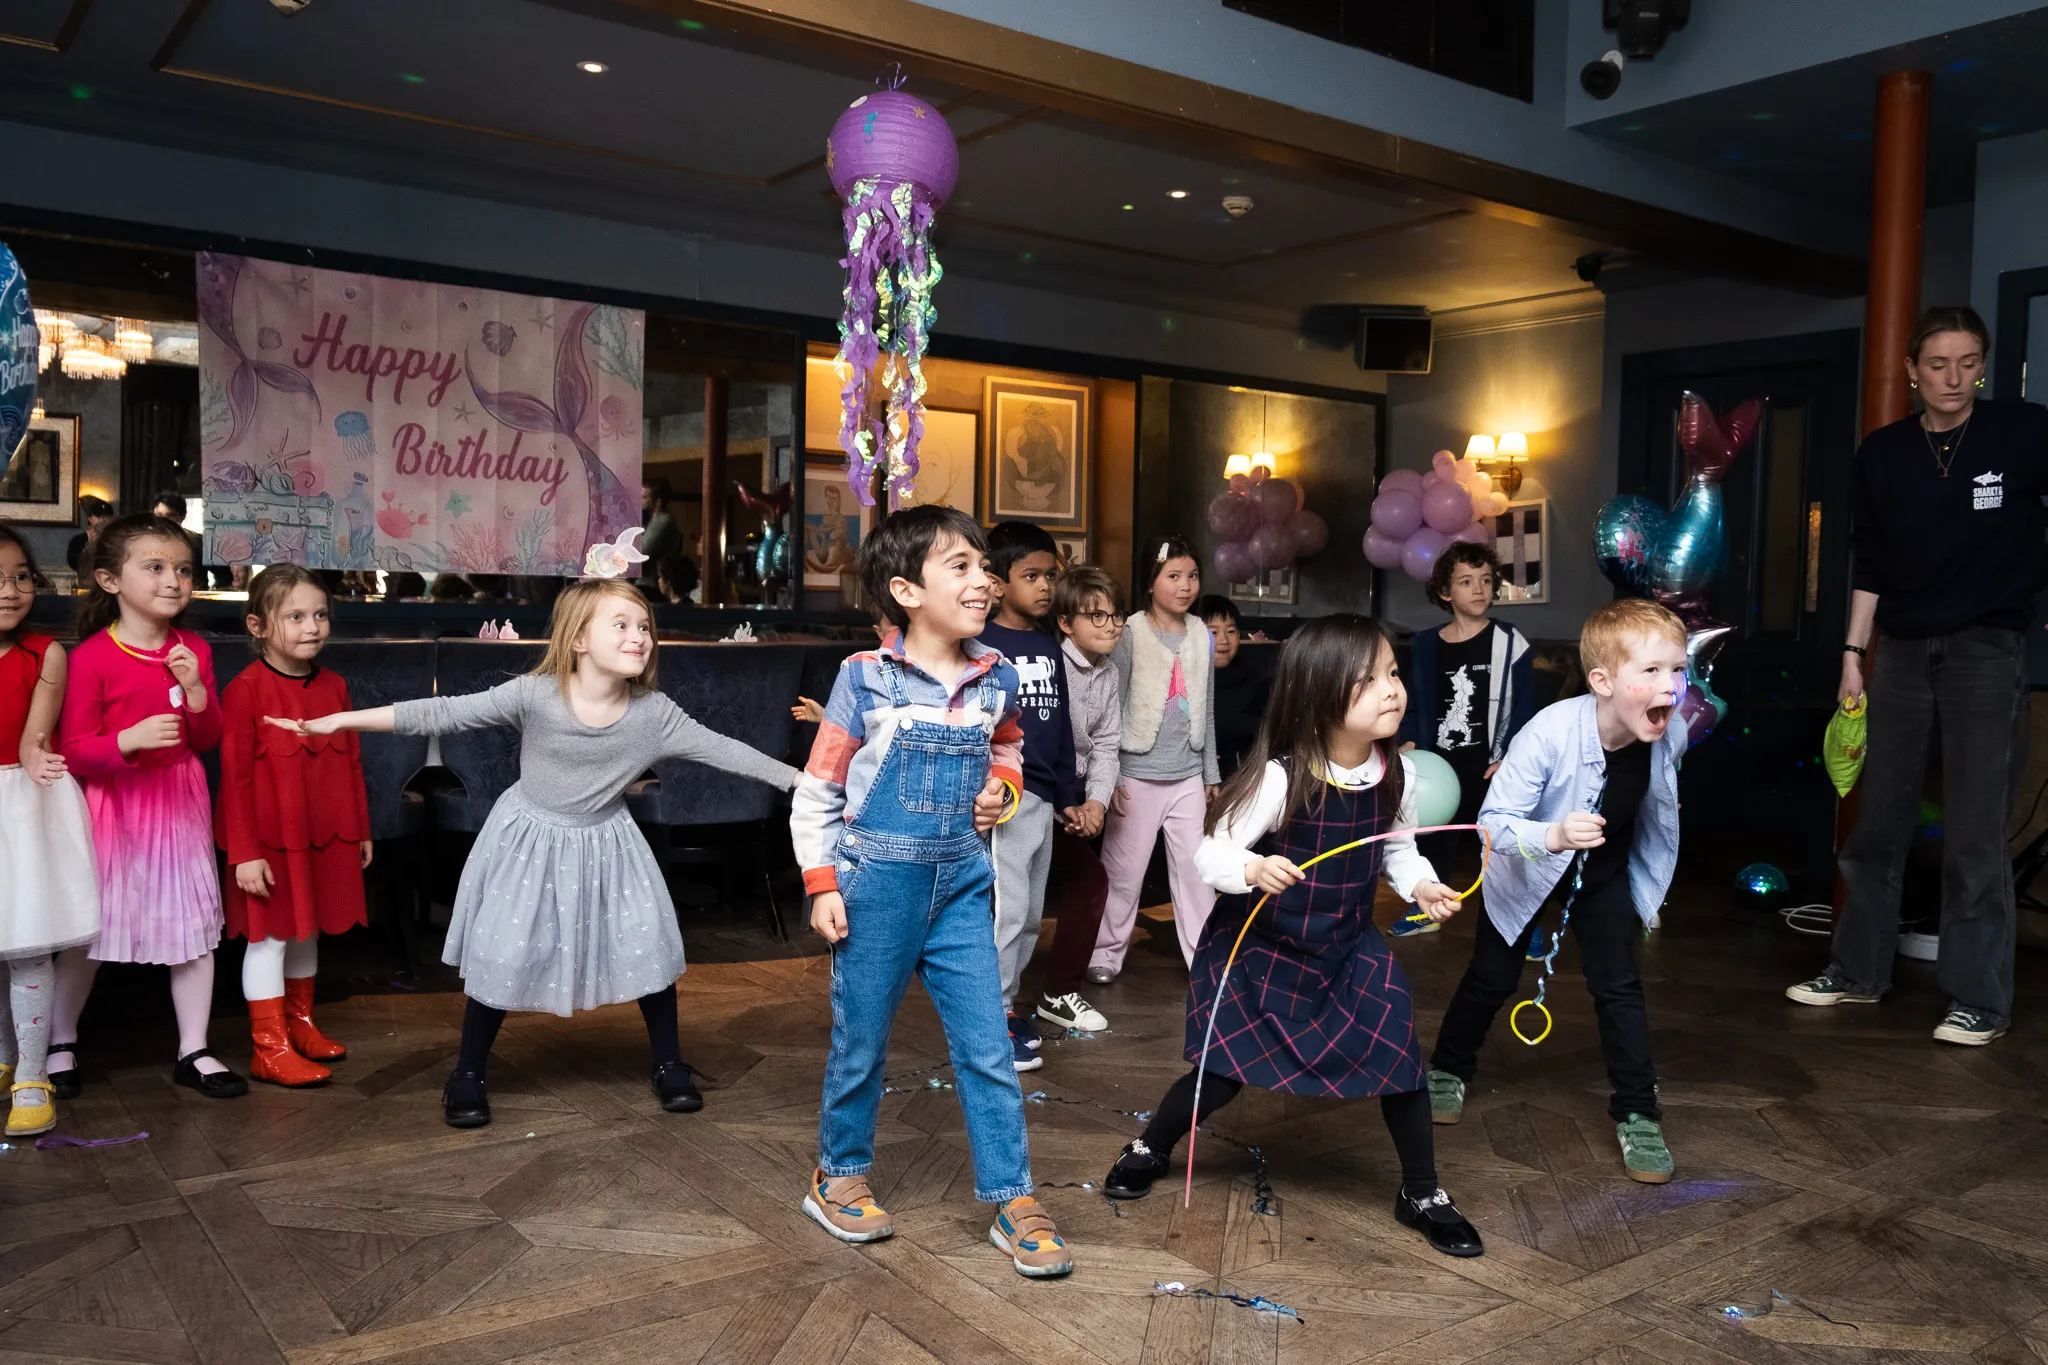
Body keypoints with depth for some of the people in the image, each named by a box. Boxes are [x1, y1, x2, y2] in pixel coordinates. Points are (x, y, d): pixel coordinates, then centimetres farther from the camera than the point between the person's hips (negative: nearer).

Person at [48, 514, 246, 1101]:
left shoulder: (193, 651, 2)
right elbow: (73, 751, -12)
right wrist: (129, 739, -29)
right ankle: (60, 1044, 30)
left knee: (195, 920, 6)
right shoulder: (91, 656, -12)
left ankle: (193, 1051, 18)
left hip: (180, 802, 4)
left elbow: (208, 740, 6)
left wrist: (196, 691, -12)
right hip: (113, 806, -4)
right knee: (87, 927, 8)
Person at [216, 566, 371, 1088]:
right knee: (270, 935, 3)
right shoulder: (245, 690, -14)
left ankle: (300, 1024, 32)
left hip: (325, 838, 6)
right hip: (270, 840, -6)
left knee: (308, 931, 17)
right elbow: (234, 777, -14)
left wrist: (361, 830, 14)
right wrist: (244, 853, -15)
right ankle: (270, 1047, 12)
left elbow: (351, 763, 11)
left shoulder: (334, 686, 5)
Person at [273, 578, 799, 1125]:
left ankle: (669, 1066, 21)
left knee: (652, 947, 0)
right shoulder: (535, 695, -24)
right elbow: (443, 714, -21)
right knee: (503, 955, 0)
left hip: (605, 843, 2)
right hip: (529, 841, -2)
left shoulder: (654, 714, -18)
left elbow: (722, 750, -13)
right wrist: (342, 720, -23)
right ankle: (467, 1076, 23)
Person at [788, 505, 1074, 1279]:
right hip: (878, 885, -3)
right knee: (861, 1043, 11)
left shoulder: (995, 679, 1)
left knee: (987, 1048, 3)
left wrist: (1002, 789, 2)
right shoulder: (867, 679, -10)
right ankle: (839, 1177, 33)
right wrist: (821, 885, -7)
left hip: (961, 886, 3)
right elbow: (817, 789, -3)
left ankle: (1013, 1202, 15)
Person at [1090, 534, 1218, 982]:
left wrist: (1211, 773, 15)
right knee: (1124, 871, 5)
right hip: (1138, 774, -4)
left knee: (1196, 868, 6)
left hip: (1188, 775, 4)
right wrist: (1110, 776, -10)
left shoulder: (1202, 635, 6)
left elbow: (1206, 710, 13)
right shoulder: (1131, 634, -8)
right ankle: (1107, 953, 19)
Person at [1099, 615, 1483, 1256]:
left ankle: (1423, 1195, 24)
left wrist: (1421, 884, -9)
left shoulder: (1396, 774, -9)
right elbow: (1213, 854, -21)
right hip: (1261, 946, -4)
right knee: (1224, 1070, 3)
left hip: (1350, 948, 4)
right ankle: (1149, 1151, 32)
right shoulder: (1282, 778, -25)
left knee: (1400, 1059, -1)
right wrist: (1254, 869, -41)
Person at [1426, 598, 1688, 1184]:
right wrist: (1554, 835, -54)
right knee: (1492, 978, 11)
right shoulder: (1549, 734, -39)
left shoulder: (1670, 737, -23)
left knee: (1619, 986, -3)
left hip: (1604, 871, 3)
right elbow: (1493, 823, -36)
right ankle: (1448, 1070, 36)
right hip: (1525, 870, -3)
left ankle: (1637, 1114, 12)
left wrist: (1650, 889, 12)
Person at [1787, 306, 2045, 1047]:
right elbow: (1869, 562, 9)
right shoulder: (1882, 452, 4)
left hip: (1987, 651, -3)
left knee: (1974, 833, -2)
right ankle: (1858, 970, 22)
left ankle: (1980, 998, 10)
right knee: (1878, 819, 9)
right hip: (1902, 651, 3)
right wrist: (1853, 655, 7)